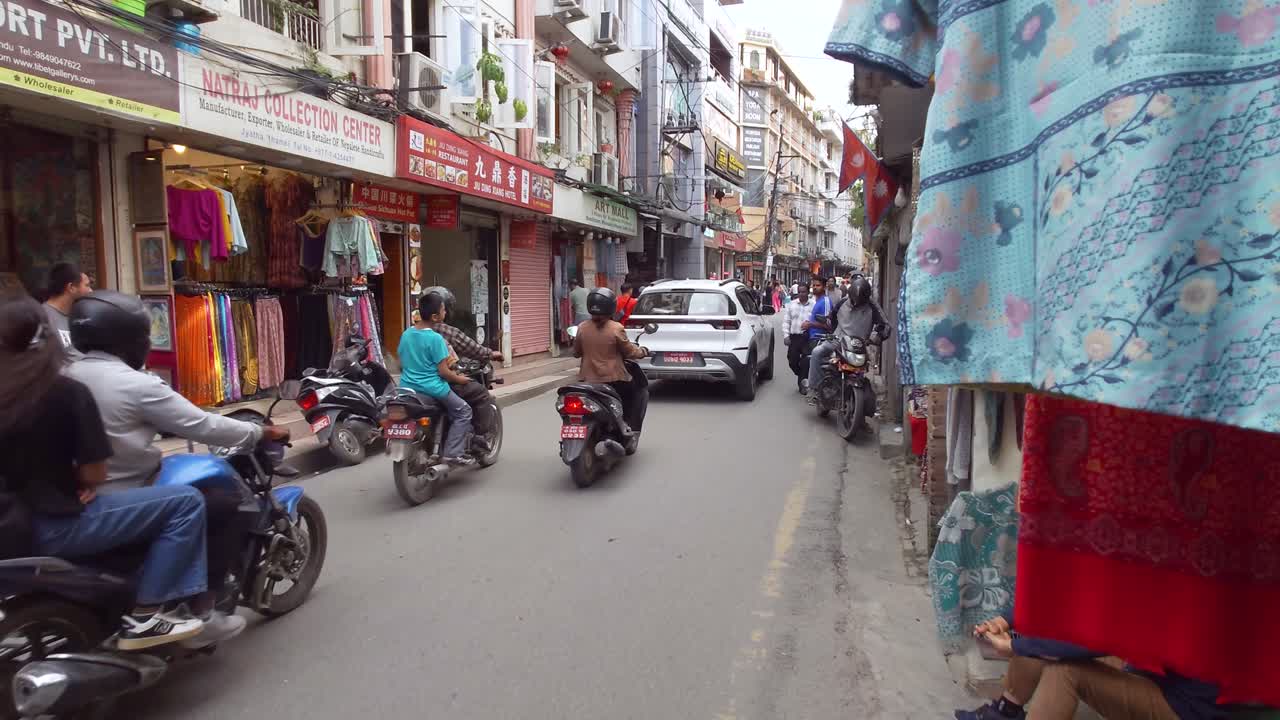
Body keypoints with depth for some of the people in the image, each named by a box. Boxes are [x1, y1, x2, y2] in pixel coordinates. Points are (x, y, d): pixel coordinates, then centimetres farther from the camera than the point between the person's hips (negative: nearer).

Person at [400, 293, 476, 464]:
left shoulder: (406, 334, 4)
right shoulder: (436, 338, -17)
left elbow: (401, 365, 12)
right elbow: (443, 371, -17)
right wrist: (459, 379, 0)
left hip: (407, 387, 7)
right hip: (432, 389, -7)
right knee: (464, 411, 5)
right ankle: (453, 453, -5)